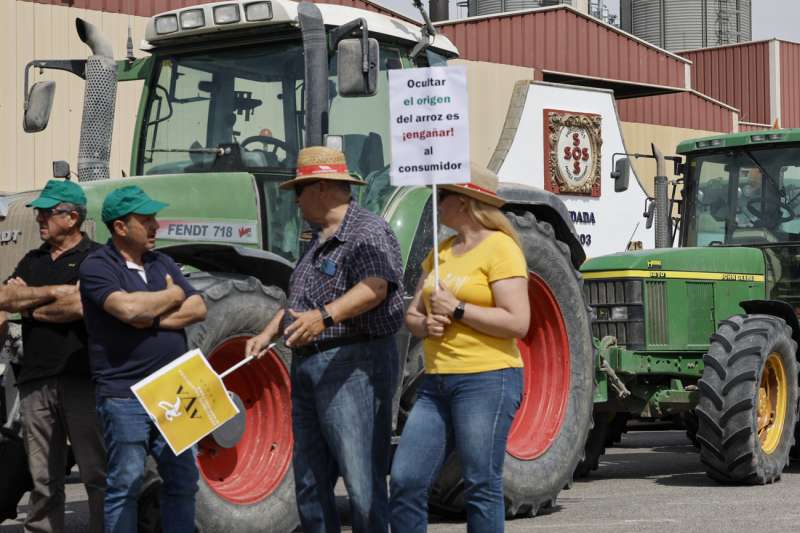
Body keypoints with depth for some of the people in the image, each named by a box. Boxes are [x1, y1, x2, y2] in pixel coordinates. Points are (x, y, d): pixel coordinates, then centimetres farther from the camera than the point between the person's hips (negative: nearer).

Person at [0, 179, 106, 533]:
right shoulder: (32, 261, 18)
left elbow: (80, 306, -17)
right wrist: (51, 292, -10)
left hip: (82, 379, -6)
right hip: (36, 381, 6)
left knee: (98, 474, -2)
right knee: (43, 479, 10)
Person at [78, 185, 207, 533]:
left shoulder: (161, 263, 14)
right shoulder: (97, 267, -7)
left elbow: (198, 309, 4)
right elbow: (128, 308, -24)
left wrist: (155, 319, -12)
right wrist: (173, 295, -7)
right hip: (124, 395, -7)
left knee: (182, 479, 11)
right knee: (125, 484, -2)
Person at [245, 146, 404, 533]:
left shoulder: (367, 231, -10)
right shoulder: (318, 242, 22)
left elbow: (375, 287, -26)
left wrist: (325, 315, -39)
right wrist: (268, 333, 18)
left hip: (355, 366, -10)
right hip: (308, 368, 10)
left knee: (362, 485, -10)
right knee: (310, 486, 11)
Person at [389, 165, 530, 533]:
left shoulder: (499, 248, -7)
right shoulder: (441, 252, 17)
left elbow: (517, 323, -15)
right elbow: (412, 314, 18)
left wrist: (457, 310, -15)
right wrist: (424, 325, -4)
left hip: (487, 379, -8)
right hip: (438, 381, 8)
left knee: (481, 486, -3)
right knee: (405, 481, 2)